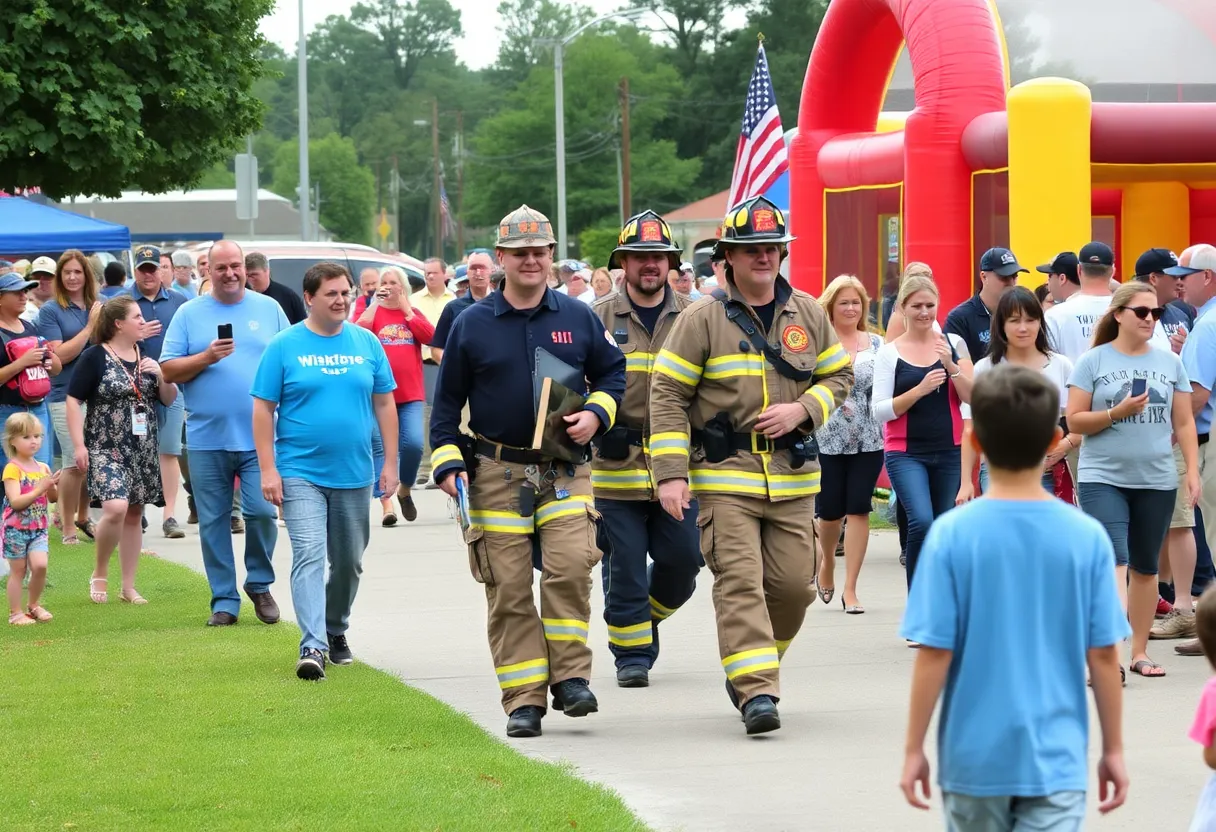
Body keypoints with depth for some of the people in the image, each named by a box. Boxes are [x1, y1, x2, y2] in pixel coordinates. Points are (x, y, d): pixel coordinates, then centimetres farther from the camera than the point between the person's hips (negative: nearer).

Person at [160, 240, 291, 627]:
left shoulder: (268, 309, 9)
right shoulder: (189, 314, 7)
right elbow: (168, 370, 4)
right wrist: (206, 357, -12)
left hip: (259, 437, -1)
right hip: (207, 438, 1)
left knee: (261, 511, -9)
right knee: (213, 522, 3)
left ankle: (260, 585, 13)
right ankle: (224, 600, 12)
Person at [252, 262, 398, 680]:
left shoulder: (366, 343, 6)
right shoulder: (284, 346, -3)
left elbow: (384, 404, 11)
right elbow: (263, 410, -3)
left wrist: (390, 462, 5)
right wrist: (268, 470, -9)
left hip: (354, 474, 4)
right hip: (300, 473, -4)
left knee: (349, 562, 13)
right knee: (309, 555, -16)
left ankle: (335, 630, 35)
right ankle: (312, 646, -23)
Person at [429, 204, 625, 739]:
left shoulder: (578, 318, 7)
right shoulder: (472, 324, 5)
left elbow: (613, 371, 18)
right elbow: (446, 400, 9)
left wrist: (596, 414, -1)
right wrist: (448, 464, 0)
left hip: (564, 472, 0)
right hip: (496, 474, 0)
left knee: (571, 566, -19)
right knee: (509, 588, -3)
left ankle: (570, 676, -8)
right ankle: (524, 700, 1)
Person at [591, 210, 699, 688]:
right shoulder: (599, 319, 3)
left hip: (676, 462, 2)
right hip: (616, 464, -2)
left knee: (682, 559, 0)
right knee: (624, 566, -1)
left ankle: (648, 614, 29)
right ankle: (632, 653, 10)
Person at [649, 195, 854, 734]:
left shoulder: (808, 314, 9)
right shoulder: (703, 319, -3)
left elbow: (839, 377, 18)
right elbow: (668, 395, -3)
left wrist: (801, 410, -4)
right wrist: (671, 474, -9)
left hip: (792, 479, 4)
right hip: (724, 478, -4)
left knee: (793, 584, 3)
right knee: (740, 583, -13)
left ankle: (747, 666, 27)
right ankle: (756, 691, -16)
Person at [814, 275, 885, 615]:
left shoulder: (876, 344, 8)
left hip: (868, 441, 2)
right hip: (827, 441, -2)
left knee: (858, 509, -2)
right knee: (830, 510, 3)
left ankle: (850, 589, 3)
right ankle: (827, 561, 36)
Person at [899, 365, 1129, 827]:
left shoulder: (952, 534, -9)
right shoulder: (1086, 537, -6)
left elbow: (934, 653, -8)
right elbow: (1103, 655, -2)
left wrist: (914, 747, 2)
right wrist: (1113, 749, 9)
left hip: (974, 755, 0)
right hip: (1055, 758, 0)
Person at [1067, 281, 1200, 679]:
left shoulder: (1170, 362, 9)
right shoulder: (1093, 362, 0)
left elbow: (1184, 423, 10)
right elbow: (1075, 421, -3)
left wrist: (1192, 471, 2)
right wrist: (1116, 413, -17)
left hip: (1157, 480, 4)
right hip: (1103, 478, -4)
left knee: (1146, 567, 10)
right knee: (1114, 561, -16)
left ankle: (1140, 651, 19)